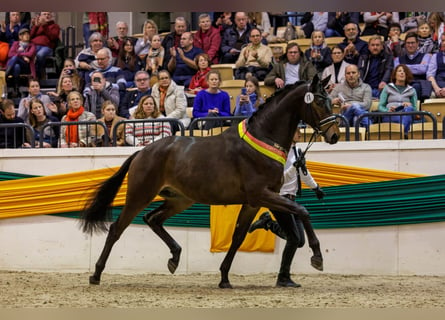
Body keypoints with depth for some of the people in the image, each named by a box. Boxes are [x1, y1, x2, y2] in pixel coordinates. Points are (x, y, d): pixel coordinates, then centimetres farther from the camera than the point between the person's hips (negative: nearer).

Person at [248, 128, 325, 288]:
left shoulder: (296, 151, 10)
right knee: (294, 238, -10)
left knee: (299, 241, 7)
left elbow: (303, 172, 28)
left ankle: (268, 223, 23)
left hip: (290, 199, 9)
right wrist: (294, 167, -34)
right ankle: (283, 278, 0)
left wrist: (316, 187, 38)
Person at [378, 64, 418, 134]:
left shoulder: (412, 90, 26)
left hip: (407, 116, 1)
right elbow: (380, 106, 12)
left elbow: (415, 109, 18)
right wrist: (388, 111, -11)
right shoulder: (387, 88, 21)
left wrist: (409, 105, -7)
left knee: (408, 109, -39)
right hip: (389, 117, -1)